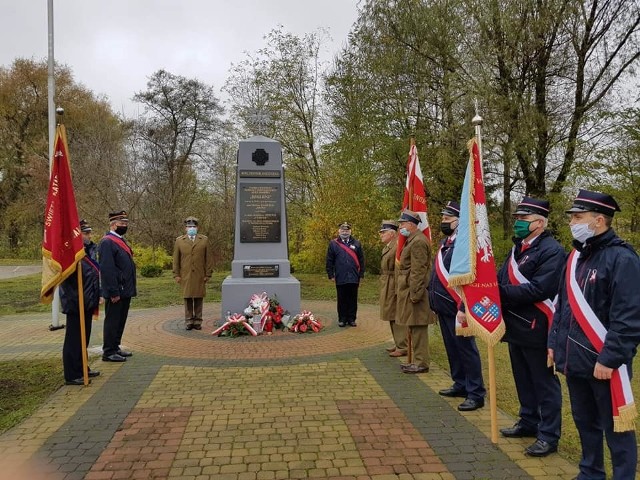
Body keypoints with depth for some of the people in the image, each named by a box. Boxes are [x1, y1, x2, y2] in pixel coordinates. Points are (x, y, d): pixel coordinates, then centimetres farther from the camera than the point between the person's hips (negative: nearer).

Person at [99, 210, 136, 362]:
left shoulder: (120, 240, 15)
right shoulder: (107, 242, -15)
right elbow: (107, 269, -21)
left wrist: (130, 289, 15)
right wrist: (114, 292, -22)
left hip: (125, 291, 9)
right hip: (116, 291, -9)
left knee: (121, 320, 17)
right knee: (112, 321, 0)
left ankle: (115, 348, 28)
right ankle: (108, 352, 10)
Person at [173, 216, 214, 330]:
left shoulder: (204, 240, 7)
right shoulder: (179, 241, 8)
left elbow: (208, 259, 5)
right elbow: (176, 260, 8)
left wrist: (208, 274, 0)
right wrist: (176, 275, 2)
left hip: (199, 276, 0)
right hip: (185, 276, 0)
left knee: (198, 299, 4)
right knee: (188, 298, 3)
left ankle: (198, 322, 11)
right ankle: (189, 321, 11)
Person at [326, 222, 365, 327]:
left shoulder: (356, 243, 8)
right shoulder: (333, 244, 3)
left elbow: (361, 260, 8)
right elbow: (329, 261, 3)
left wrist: (361, 274, 3)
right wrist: (331, 275, -1)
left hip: (354, 278, 1)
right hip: (340, 278, -1)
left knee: (353, 300, 7)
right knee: (342, 300, 6)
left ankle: (351, 319, 17)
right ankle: (342, 319, 16)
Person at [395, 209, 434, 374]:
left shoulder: (418, 242, -16)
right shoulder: (413, 240, 17)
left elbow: (418, 271, -21)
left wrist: (414, 294, -21)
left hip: (414, 291, -10)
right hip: (409, 291, 10)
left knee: (417, 327, -3)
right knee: (413, 328, 14)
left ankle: (421, 363, 4)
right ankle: (417, 360, 23)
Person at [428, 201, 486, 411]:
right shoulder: (445, 242, 13)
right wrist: (434, 300, 18)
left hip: (457, 307, -10)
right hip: (443, 307, 10)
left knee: (466, 348, -1)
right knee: (452, 348, 18)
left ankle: (476, 394, 9)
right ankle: (460, 384, 31)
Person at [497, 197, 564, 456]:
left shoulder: (551, 250, -15)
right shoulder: (518, 248, 13)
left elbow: (539, 289, -25)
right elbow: (501, 279, 11)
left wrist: (502, 293, -23)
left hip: (536, 329, -8)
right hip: (516, 326, 9)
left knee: (544, 382, 5)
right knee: (523, 379, 20)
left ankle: (548, 436, 17)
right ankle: (529, 422, 36)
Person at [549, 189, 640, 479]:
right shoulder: (576, 256, 10)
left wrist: (609, 359, -19)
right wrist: (554, 343, 13)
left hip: (603, 363, -8)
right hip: (575, 360, 8)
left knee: (615, 428, 7)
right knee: (584, 422, 20)